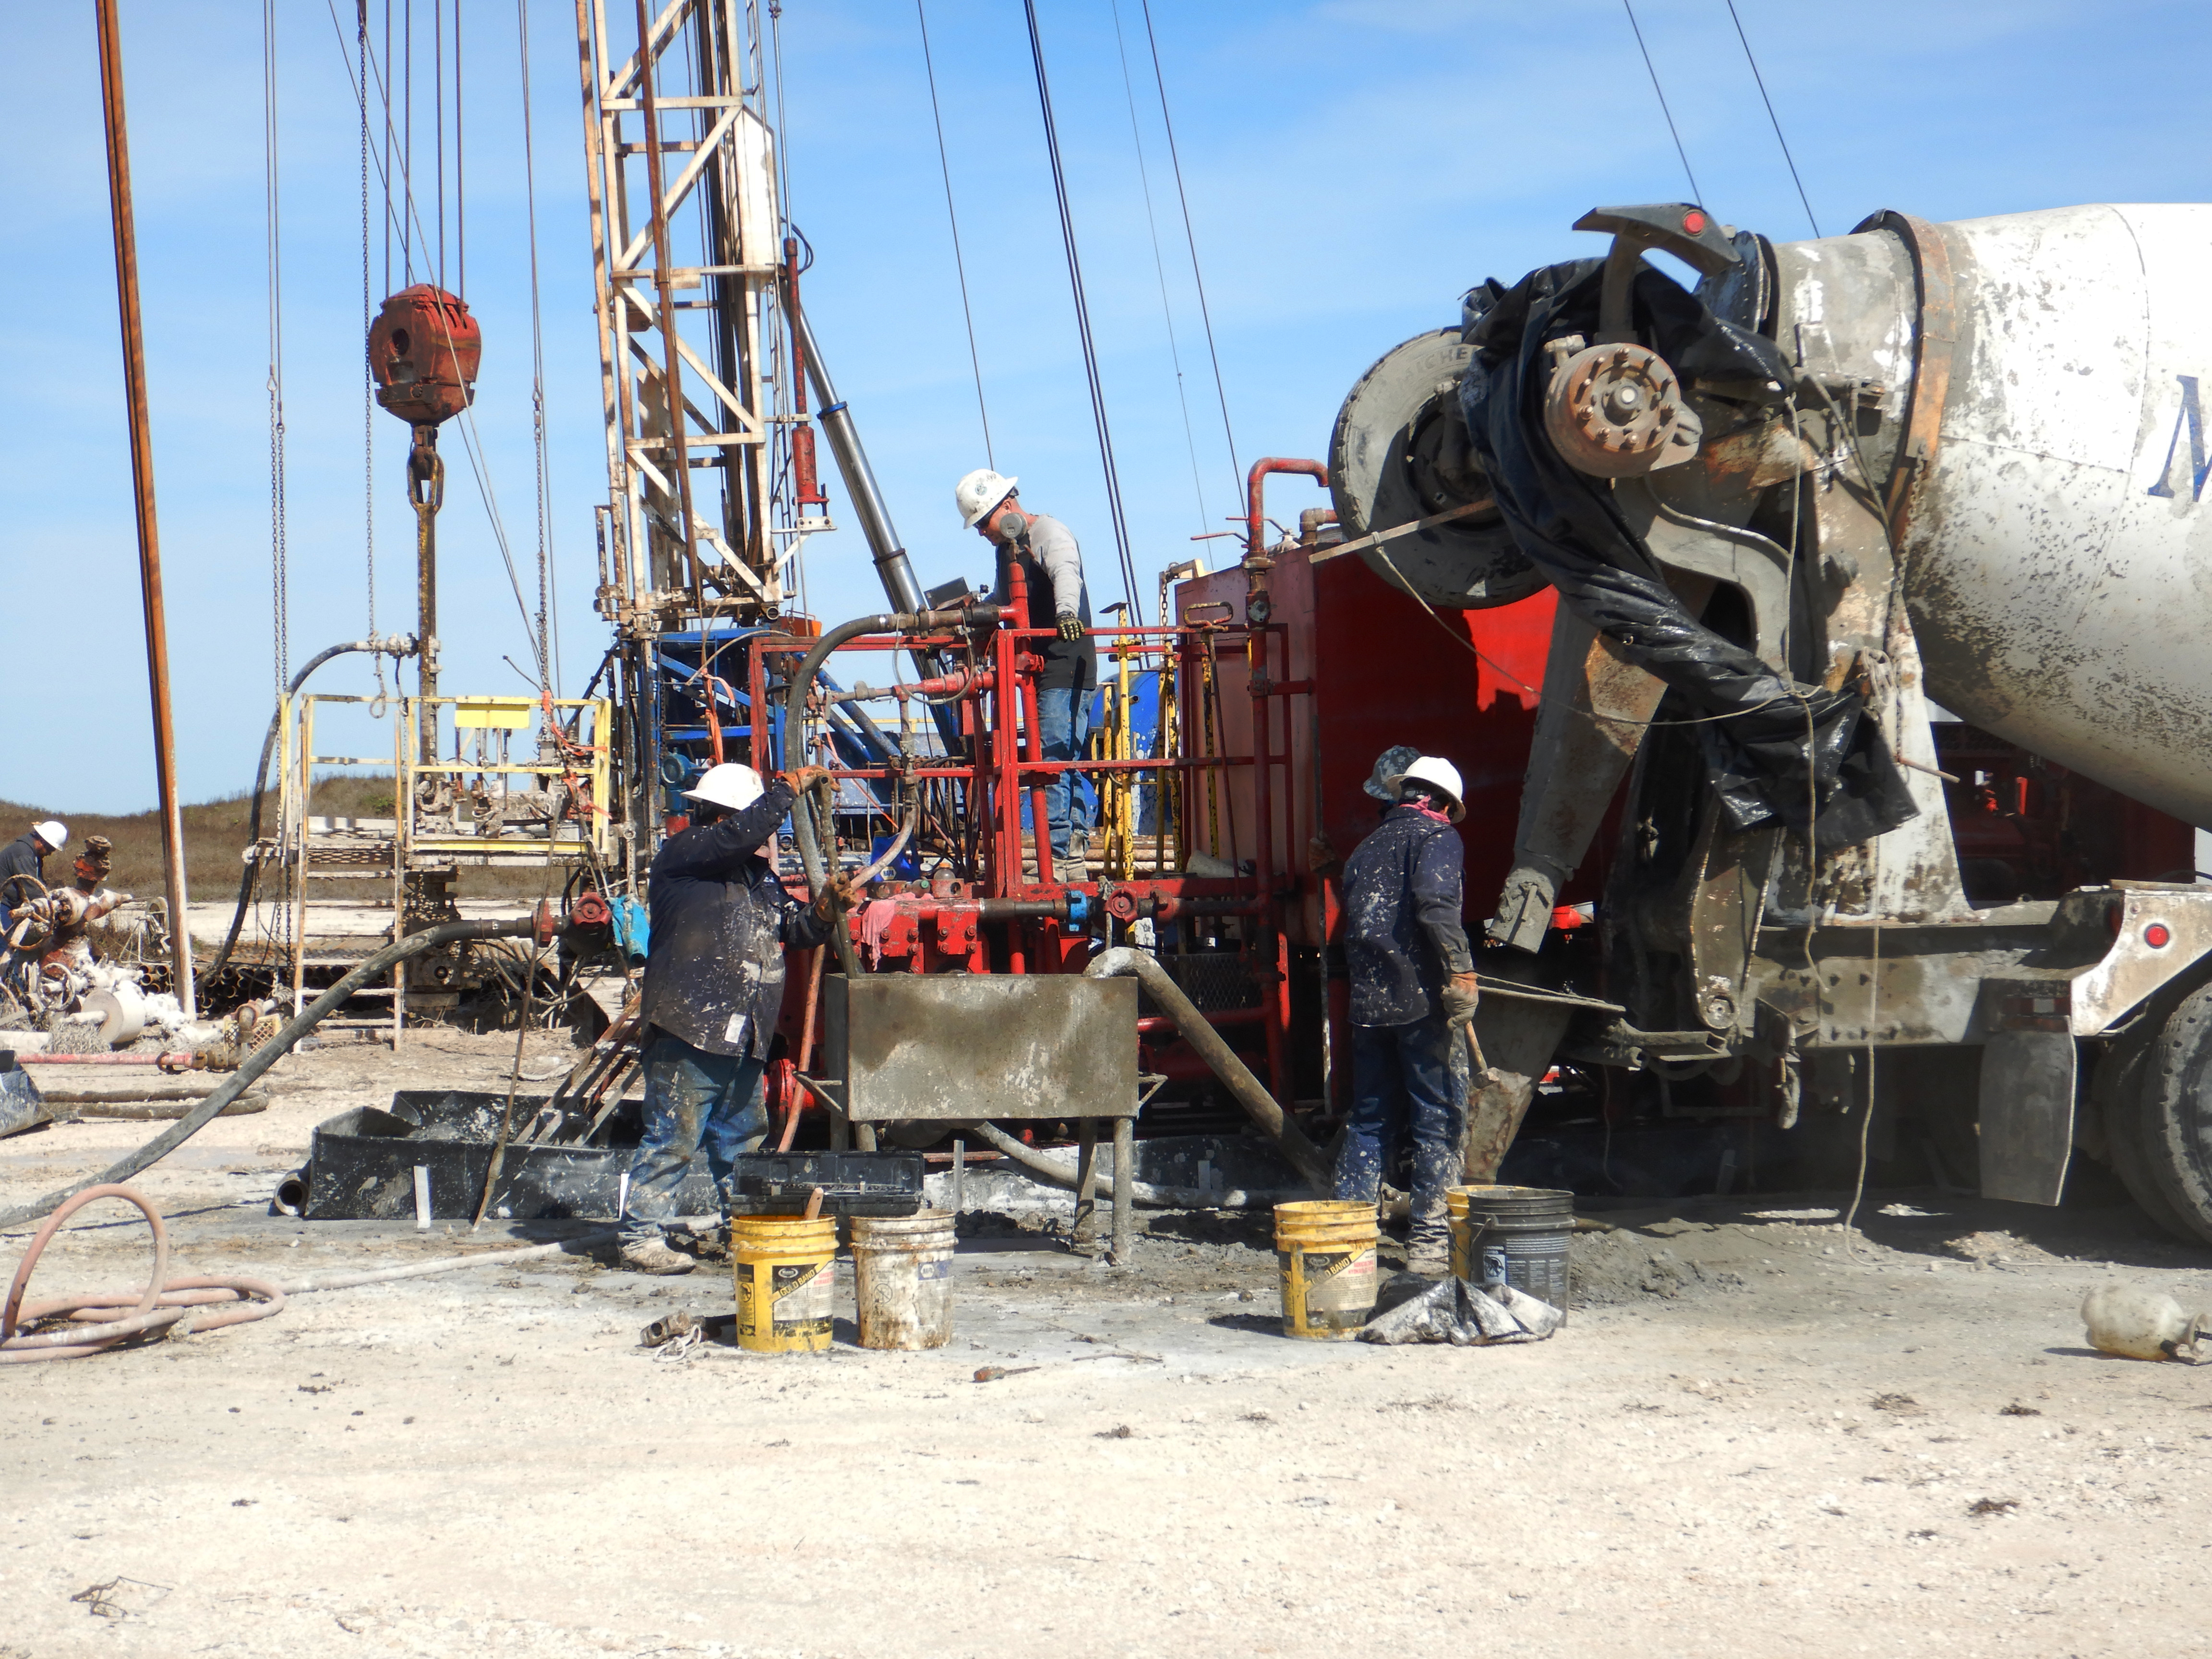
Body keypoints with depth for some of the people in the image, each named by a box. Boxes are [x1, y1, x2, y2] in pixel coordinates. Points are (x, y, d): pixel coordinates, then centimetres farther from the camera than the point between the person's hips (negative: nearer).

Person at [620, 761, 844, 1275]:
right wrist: (790, 787, -10)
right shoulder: (682, 855, -6)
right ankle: (640, 1237, -2)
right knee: (673, 1140, -7)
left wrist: (826, 905, -1)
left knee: (745, 1138, 16)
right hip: (689, 1034, -9)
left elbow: (798, 928, 19)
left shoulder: (759, 876, 19)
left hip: (742, 1037, 9)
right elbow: (747, 831, -21)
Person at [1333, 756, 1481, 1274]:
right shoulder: (1437, 837, -1)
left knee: (1369, 1119, 13)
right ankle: (1430, 1239, -1)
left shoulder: (1368, 846, 20)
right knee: (1438, 1120, 0)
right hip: (1420, 999, -6)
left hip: (1367, 1002, 6)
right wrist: (1460, 973, -20)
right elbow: (1435, 903, -19)